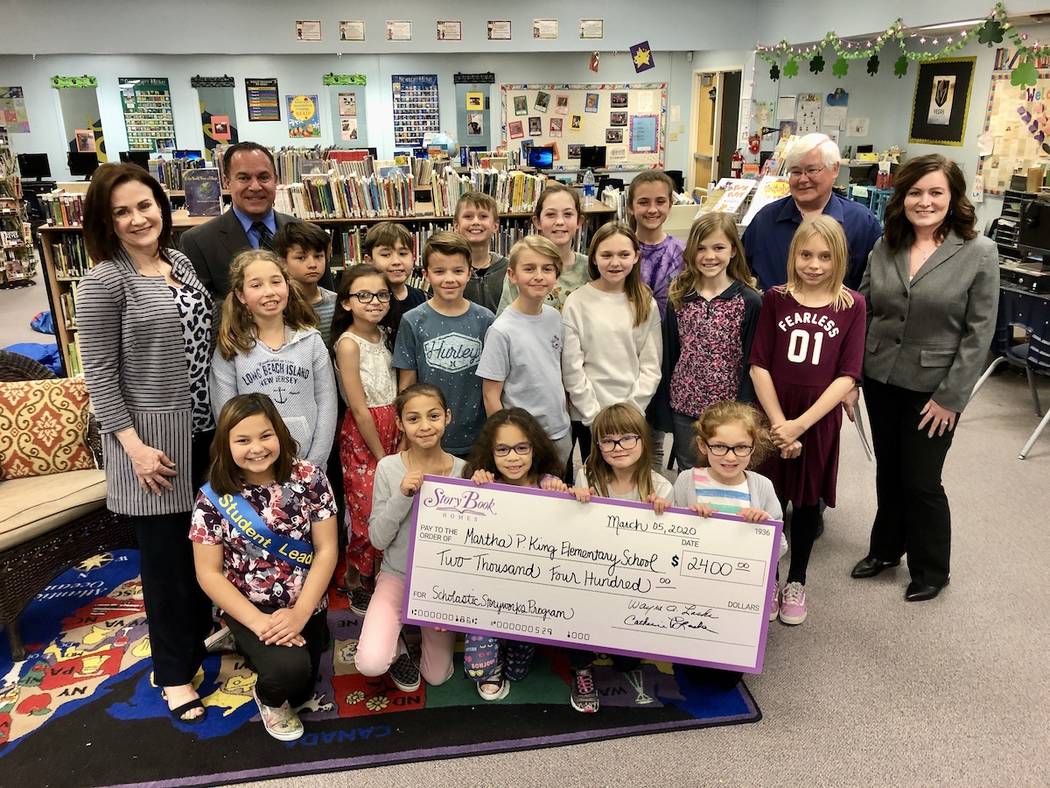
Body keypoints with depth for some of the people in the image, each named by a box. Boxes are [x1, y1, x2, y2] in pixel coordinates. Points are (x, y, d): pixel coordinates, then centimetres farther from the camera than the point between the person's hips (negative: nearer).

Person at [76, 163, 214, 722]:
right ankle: (174, 669, 23)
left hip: (202, 427, 7)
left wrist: (222, 412, 12)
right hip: (151, 434, -6)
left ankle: (201, 630, 41)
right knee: (165, 551, 5)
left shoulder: (179, 261, 7)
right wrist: (134, 445, -18)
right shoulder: (104, 281, -14)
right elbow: (99, 373, -14)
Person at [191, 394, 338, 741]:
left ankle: (253, 647, 40)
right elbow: (208, 573, -9)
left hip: (305, 606, 2)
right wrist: (258, 623, -19)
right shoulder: (213, 497, -13)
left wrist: (300, 614, -18)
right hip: (248, 607, -2)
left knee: (299, 694, 11)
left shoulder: (309, 478, -12)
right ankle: (268, 697, 11)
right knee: (290, 669, -28)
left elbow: (327, 550, -10)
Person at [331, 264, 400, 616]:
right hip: (361, 435, -6)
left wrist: (397, 446, 3)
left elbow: (395, 392, 8)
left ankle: (380, 577, 26)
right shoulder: (348, 344, -15)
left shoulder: (386, 333, 6)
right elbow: (360, 410, -15)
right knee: (368, 511, -1)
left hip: (393, 428, 6)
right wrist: (381, 456, -10)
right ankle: (357, 583, 20)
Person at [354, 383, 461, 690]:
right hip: (398, 574, -1)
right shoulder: (388, 467, -14)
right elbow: (378, 539, -13)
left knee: (438, 677, 10)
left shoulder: (462, 470, -11)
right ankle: (397, 647, 15)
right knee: (371, 664, -22)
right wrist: (402, 496, -25)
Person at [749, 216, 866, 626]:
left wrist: (800, 424, -16)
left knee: (808, 501, 14)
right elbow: (759, 365, -6)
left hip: (819, 420, 0)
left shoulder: (852, 305, -5)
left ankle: (796, 581, 34)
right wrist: (779, 423, -14)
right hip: (773, 418, 0)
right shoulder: (775, 299, -3)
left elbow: (847, 377, -9)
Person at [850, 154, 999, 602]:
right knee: (888, 472, 17)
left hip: (931, 388, -4)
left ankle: (931, 572, 27)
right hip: (880, 379, 4)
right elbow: (863, 311, 7)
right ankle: (885, 549, 38)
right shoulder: (885, 247, 2)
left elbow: (978, 332, -10)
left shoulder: (979, 253, -9)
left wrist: (951, 397, -12)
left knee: (921, 481, 5)